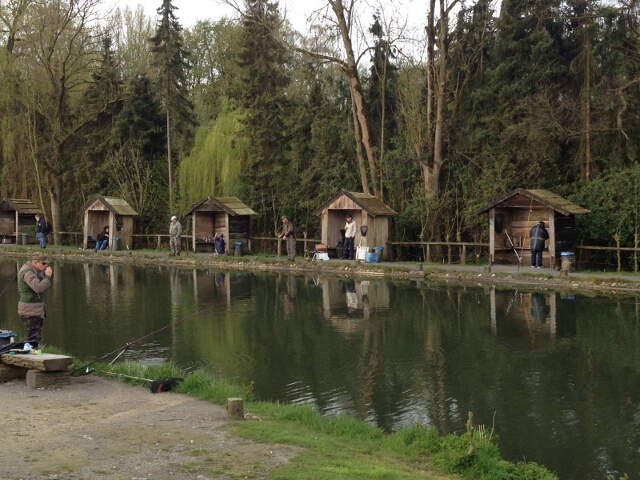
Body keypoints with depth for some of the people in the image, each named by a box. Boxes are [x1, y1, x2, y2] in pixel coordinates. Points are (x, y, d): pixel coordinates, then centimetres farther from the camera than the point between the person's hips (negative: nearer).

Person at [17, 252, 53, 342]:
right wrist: (48, 276, -22)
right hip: (30, 310, -11)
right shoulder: (28, 272, -20)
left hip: (36, 309, 11)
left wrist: (45, 274, 4)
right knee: (33, 338, -13)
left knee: (37, 337, 16)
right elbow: (39, 288, -30)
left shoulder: (34, 270, 13)